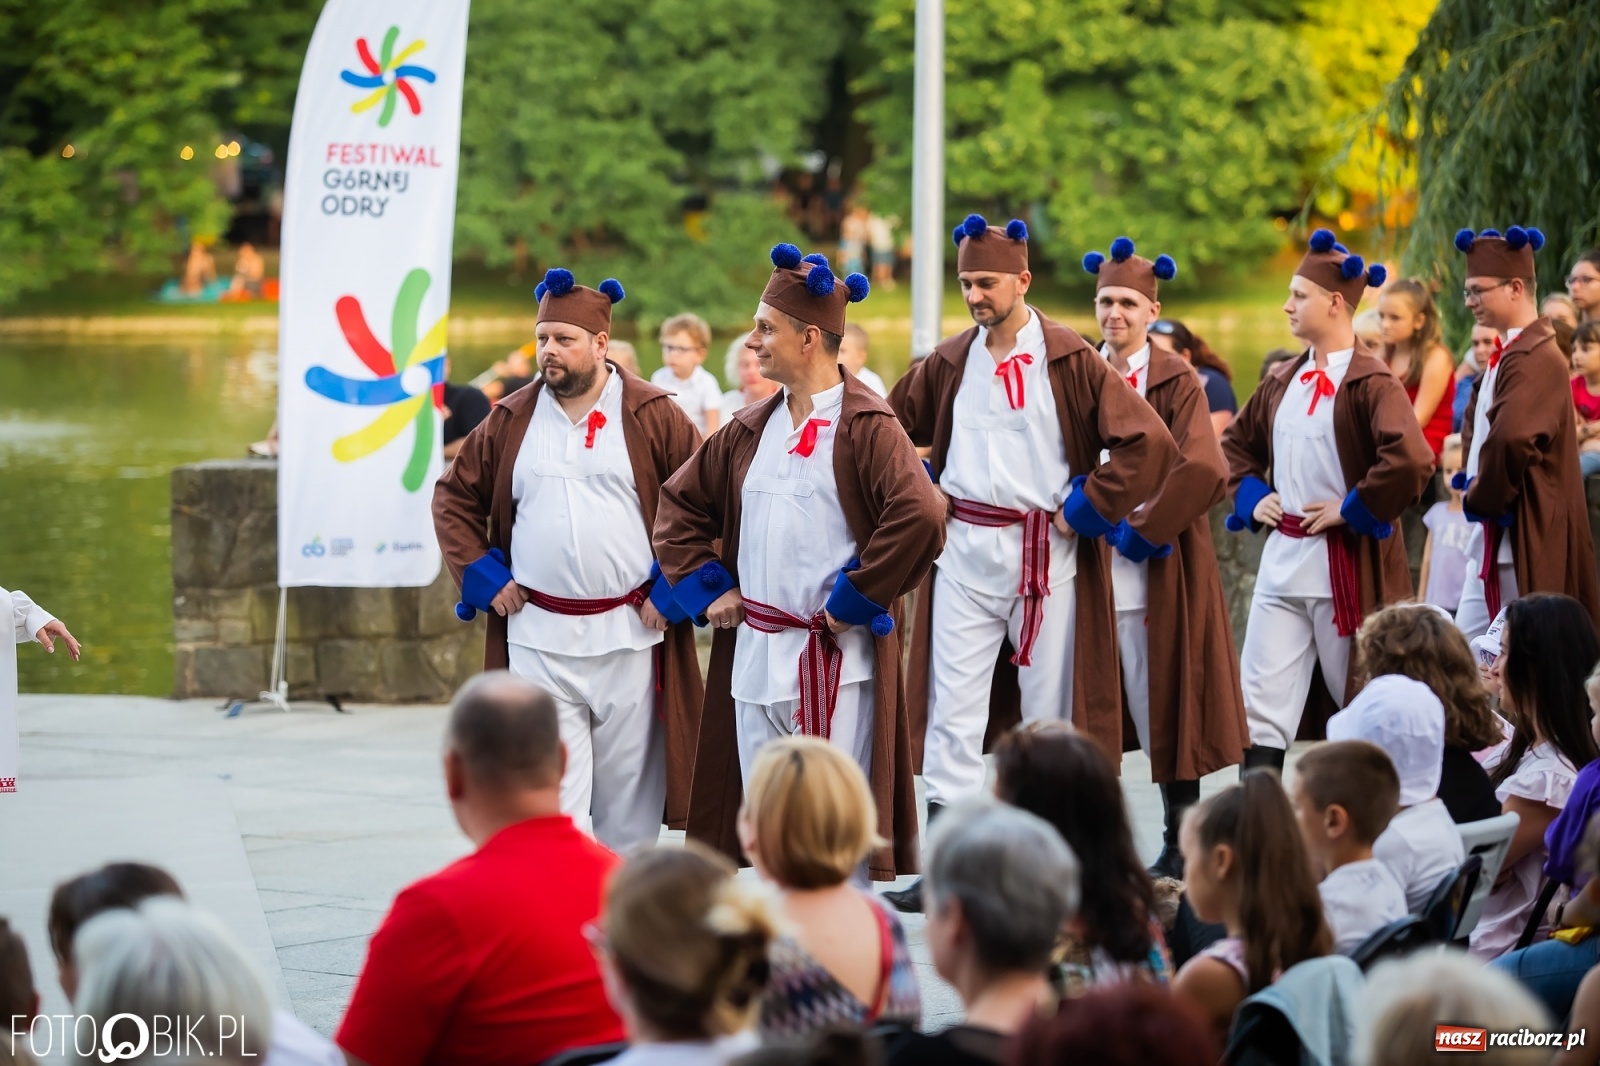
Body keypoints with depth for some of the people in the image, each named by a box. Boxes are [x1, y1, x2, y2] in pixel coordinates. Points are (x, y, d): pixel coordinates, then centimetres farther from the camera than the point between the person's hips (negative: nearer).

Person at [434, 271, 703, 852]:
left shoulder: (653, 415, -1)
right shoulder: (512, 420, 7)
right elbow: (454, 497, 17)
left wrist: (673, 591, -6)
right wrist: (483, 578, 6)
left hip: (630, 636, -1)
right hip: (538, 636, 1)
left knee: (630, 802, 6)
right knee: (552, 802, -5)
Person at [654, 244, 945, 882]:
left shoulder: (864, 429, -10)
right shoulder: (751, 430, 12)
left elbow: (921, 519, -24)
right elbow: (679, 503, 23)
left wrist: (853, 601, -17)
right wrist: (706, 588, 11)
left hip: (838, 661, -7)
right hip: (753, 657, 7)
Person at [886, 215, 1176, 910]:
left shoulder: (1070, 360, -6)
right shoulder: (950, 363, 7)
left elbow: (1147, 441, -12)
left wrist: (1084, 508, -10)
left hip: (1047, 554, -3)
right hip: (965, 551, 3)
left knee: (1050, 713, 3)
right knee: (952, 711, -1)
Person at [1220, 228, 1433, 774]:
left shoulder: (1369, 383, -13)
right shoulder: (1284, 381, 10)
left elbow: (1411, 461, -28)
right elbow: (1236, 442, 27)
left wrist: (1351, 511, -18)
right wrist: (1252, 498, 11)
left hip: (1345, 564, -7)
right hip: (1282, 560, 7)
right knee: (1260, 707, 0)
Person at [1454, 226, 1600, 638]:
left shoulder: (1534, 358, -18)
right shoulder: (1507, 354, 15)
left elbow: (1511, 438, -33)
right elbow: (1475, 427, 27)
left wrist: (1482, 499, -17)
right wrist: (1474, 483, 8)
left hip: (1528, 540, -10)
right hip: (1494, 540, 10)